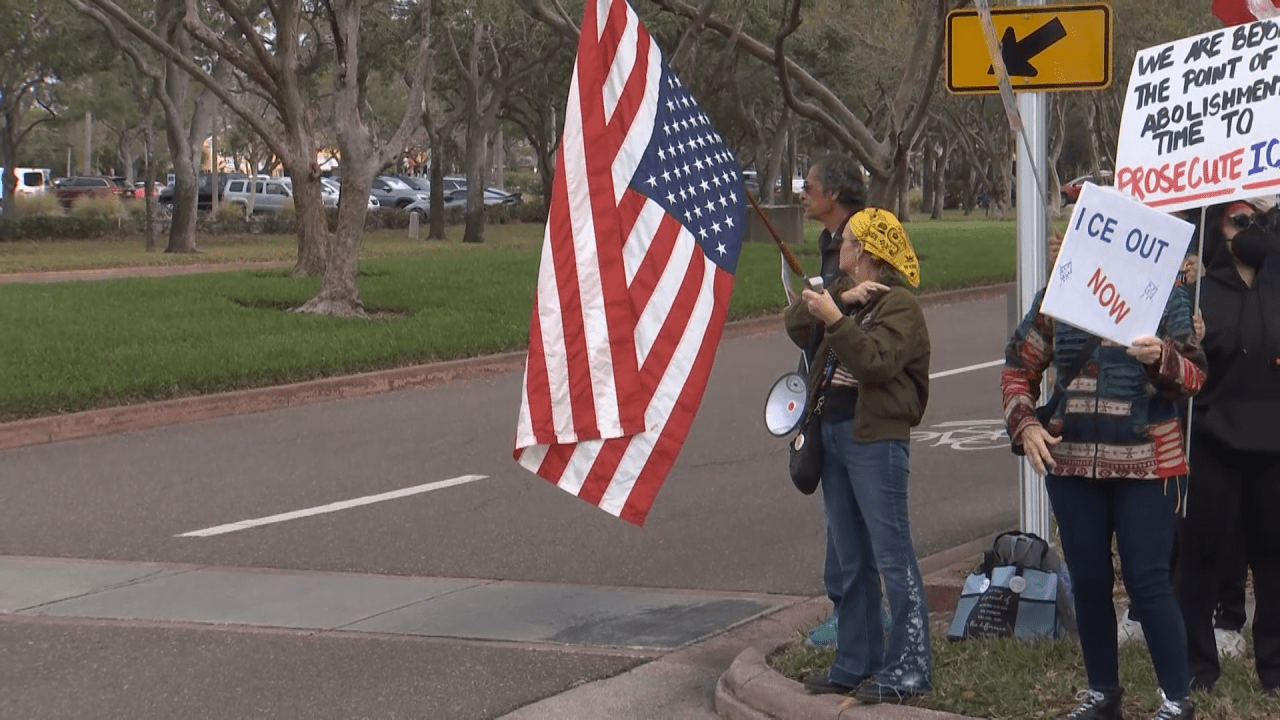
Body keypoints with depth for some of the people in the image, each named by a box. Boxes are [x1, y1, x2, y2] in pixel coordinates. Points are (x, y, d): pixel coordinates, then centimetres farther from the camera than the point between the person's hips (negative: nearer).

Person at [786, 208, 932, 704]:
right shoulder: (843, 291, 17)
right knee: (851, 559, 14)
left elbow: (878, 359, -24)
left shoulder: (898, 304, -10)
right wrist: (840, 299, -8)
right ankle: (855, 663, 22)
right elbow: (796, 325, 5)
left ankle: (909, 668, -6)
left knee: (892, 554, -8)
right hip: (833, 434, 9)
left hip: (876, 439, -9)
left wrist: (835, 318, -25)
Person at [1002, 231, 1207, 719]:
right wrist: (1025, 426, -5)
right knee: (1088, 580, 10)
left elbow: (1193, 378, -6)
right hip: (1071, 463, 4)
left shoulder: (1165, 298, -2)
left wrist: (1162, 358, -27)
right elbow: (1018, 370, 11)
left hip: (1146, 465, -3)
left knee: (1148, 581, -5)